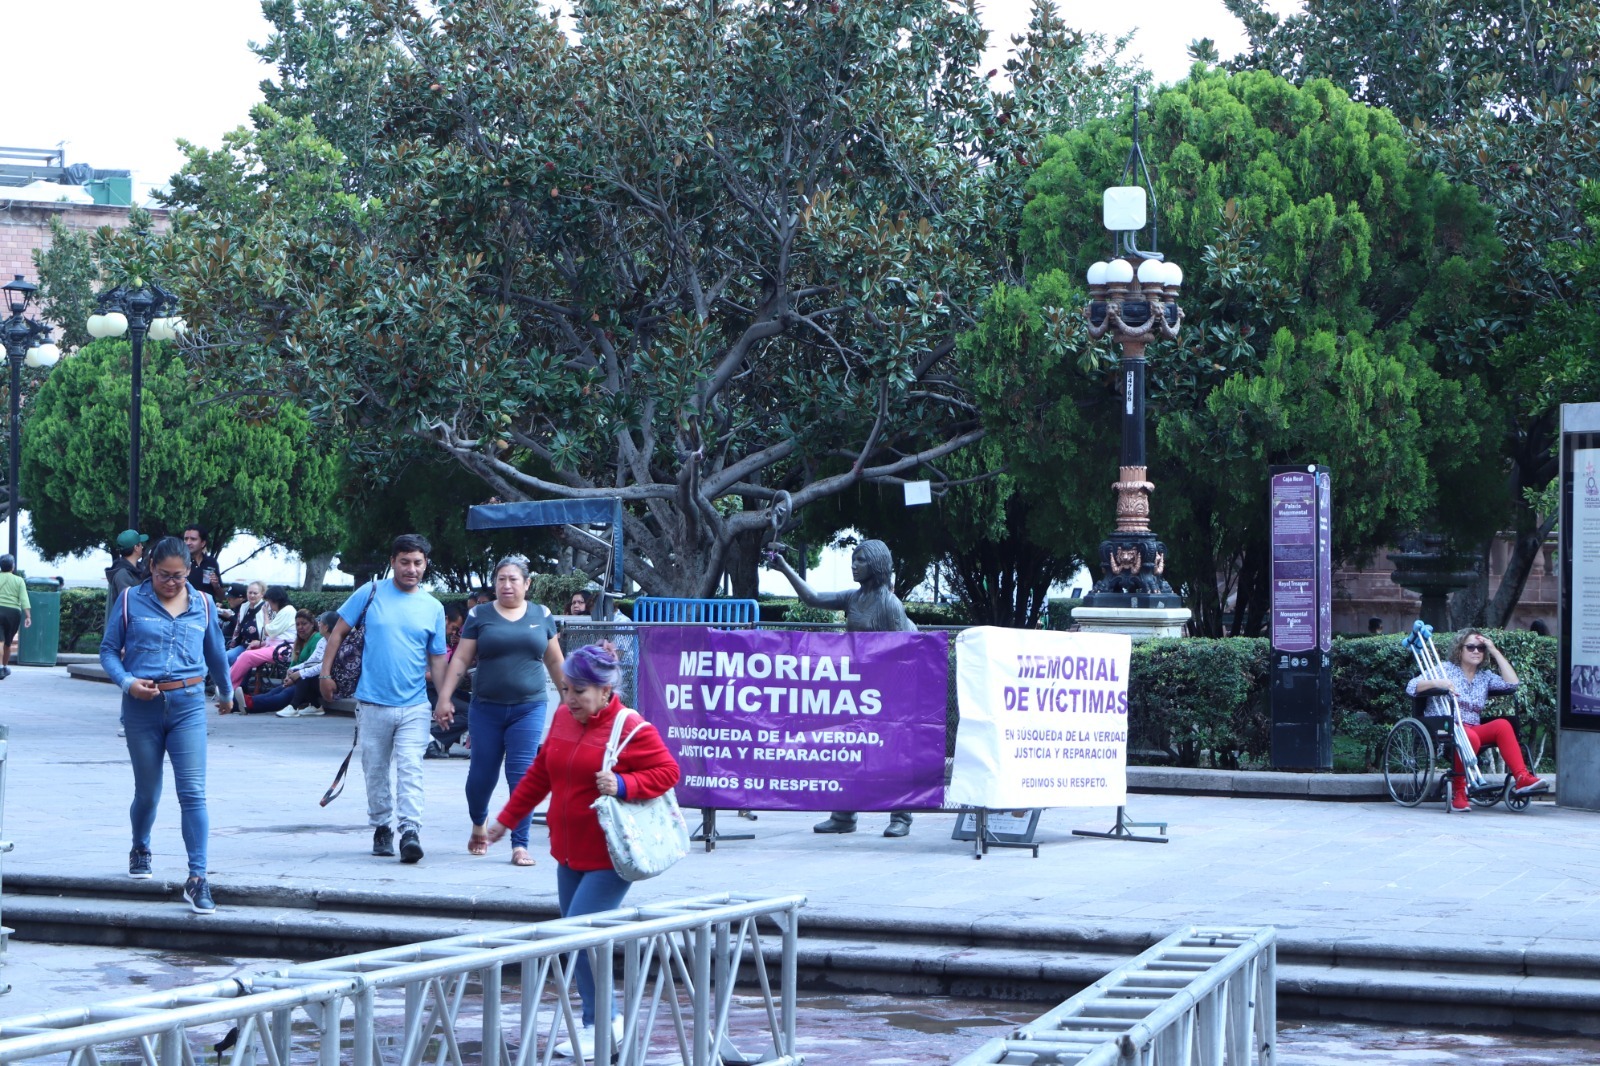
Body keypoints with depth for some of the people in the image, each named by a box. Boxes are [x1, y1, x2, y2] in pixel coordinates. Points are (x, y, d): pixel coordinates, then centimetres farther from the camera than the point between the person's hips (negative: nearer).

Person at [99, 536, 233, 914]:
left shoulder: (203, 605, 7)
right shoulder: (131, 601, 0)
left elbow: (215, 653, 20)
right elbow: (108, 649, 1)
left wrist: (226, 692, 32)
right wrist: (127, 682, -16)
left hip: (188, 705, 0)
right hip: (142, 708, 0)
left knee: (193, 793, -10)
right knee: (147, 793, 12)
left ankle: (197, 879, -11)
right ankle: (140, 849, 42)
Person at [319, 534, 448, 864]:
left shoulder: (433, 608, 4)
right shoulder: (371, 593, 0)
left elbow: (438, 659, 9)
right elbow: (338, 631, 6)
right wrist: (326, 673, 0)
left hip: (414, 705, 0)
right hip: (373, 703, 0)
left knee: (410, 768, -11)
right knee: (375, 770, 10)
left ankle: (411, 831, -16)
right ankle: (381, 828, 24)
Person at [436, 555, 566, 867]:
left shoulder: (542, 616, 8)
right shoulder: (479, 615, 3)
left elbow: (555, 661, 15)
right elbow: (460, 660, 2)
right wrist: (444, 698, -4)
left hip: (529, 709, 0)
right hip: (486, 709, 0)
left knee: (522, 776, -7)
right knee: (482, 773, 7)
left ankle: (520, 845, -3)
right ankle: (478, 825, 36)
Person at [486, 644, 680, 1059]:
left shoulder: (631, 728, -13)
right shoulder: (563, 718, 8)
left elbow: (667, 772, -10)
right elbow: (539, 773, 18)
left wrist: (622, 785, -24)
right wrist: (507, 818, 21)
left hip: (609, 858, -8)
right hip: (569, 855, 8)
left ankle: (599, 1026, 0)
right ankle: (605, 1022, 23)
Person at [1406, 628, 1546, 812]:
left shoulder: (1485, 676, 23)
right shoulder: (1446, 669, 11)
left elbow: (1512, 684, 4)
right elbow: (1411, 687, 1)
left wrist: (1495, 652, 7)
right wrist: (1437, 683, -17)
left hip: (1474, 729, 4)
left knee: (1503, 725, -26)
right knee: (1470, 738, -38)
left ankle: (1521, 778, -35)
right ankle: (1458, 791, -21)